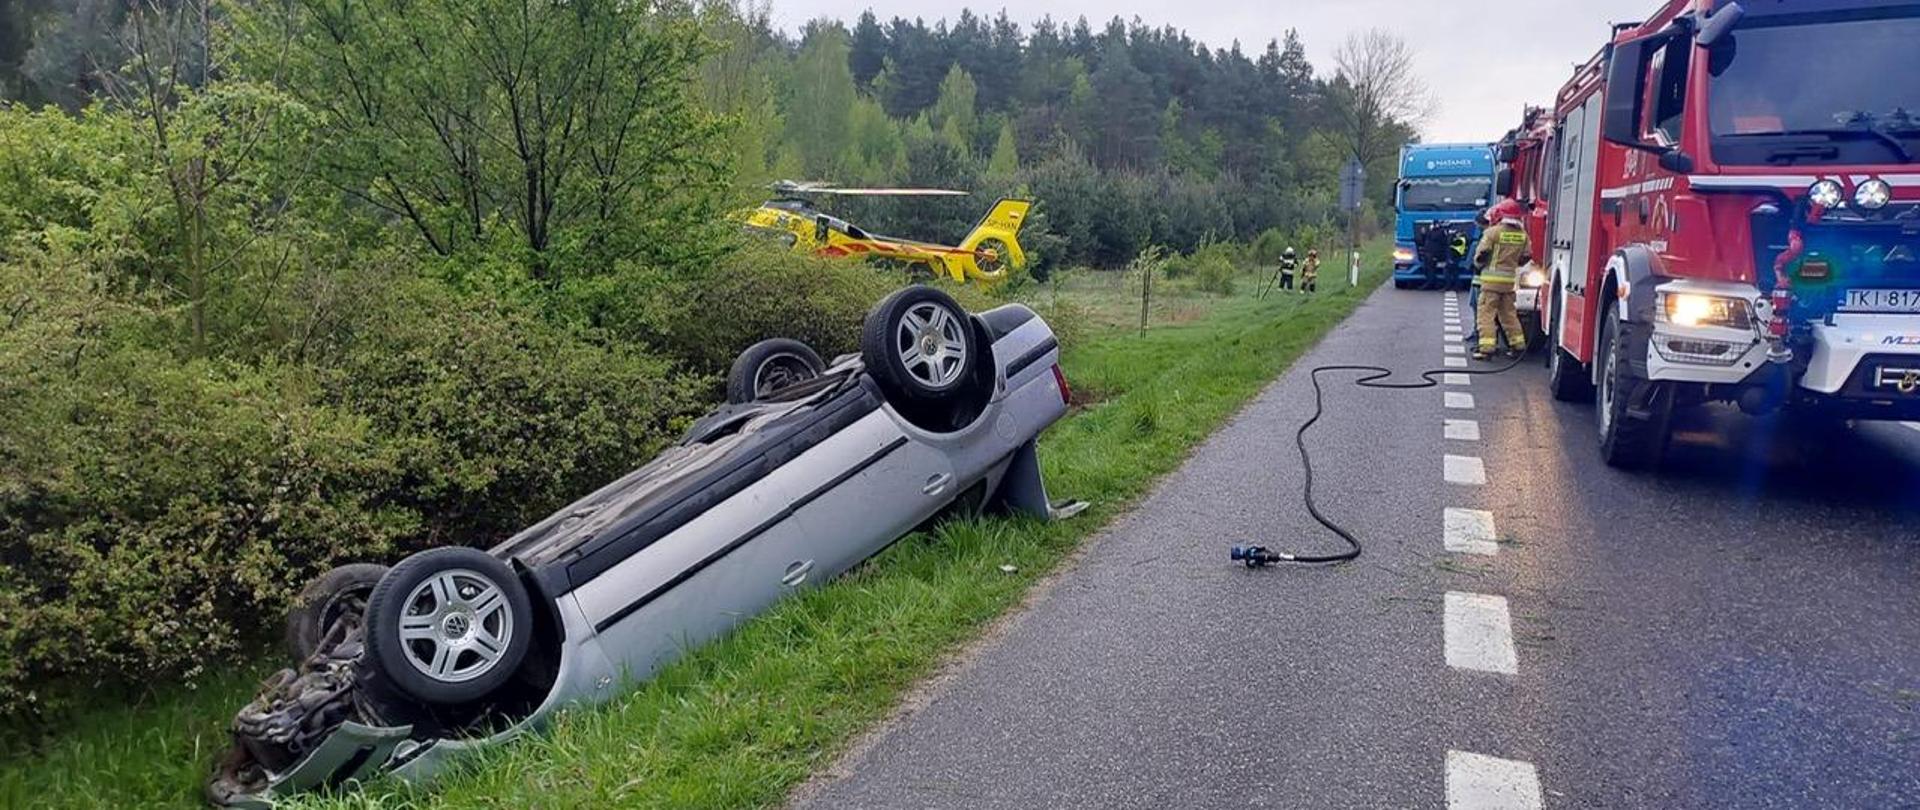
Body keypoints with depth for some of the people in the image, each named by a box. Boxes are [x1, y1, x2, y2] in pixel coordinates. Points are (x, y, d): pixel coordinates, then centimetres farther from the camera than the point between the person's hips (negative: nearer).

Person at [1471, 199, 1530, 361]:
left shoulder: (1493, 232, -10)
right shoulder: (1522, 234, 6)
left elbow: (1481, 254, -11)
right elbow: (1526, 256, 11)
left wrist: (1478, 264, 10)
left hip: (1492, 278, -6)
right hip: (1510, 279, 6)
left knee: (1486, 312, -4)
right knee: (1509, 313, 17)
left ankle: (1486, 347, -12)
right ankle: (1518, 345, 18)